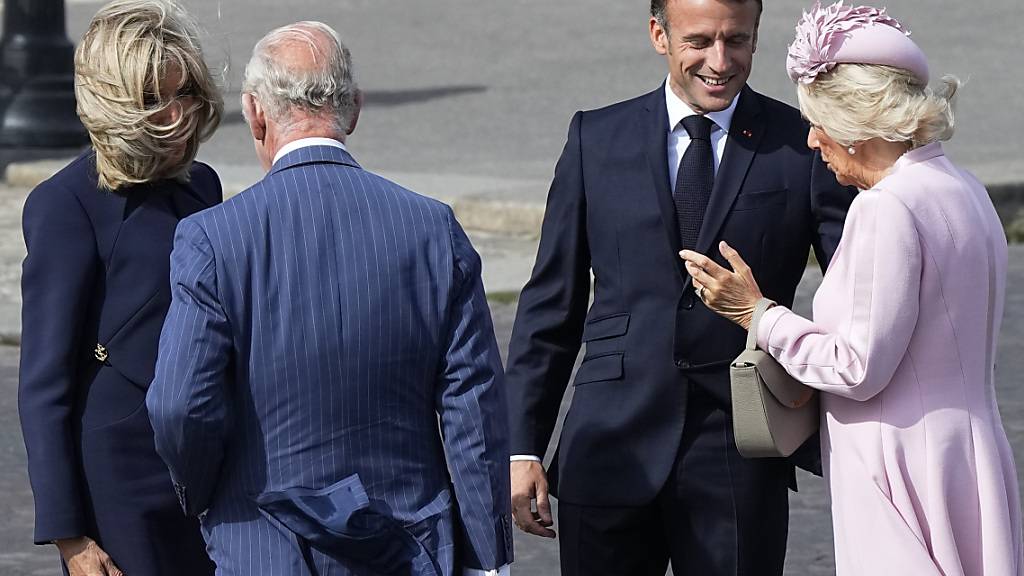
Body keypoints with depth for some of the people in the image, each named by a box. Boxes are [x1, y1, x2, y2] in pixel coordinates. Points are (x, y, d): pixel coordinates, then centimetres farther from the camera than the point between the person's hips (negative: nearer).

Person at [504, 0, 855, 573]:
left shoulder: (804, 148, 1)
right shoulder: (597, 139, 7)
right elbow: (551, 305, 8)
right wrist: (523, 446, 3)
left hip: (740, 455, -1)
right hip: (613, 448, 1)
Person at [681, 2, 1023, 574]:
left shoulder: (887, 209, -17)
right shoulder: (962, 189, 13)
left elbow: (859, 367, -16)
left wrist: (755, 312, -5)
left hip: (908, 475, -9)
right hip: (969, 457, 9)